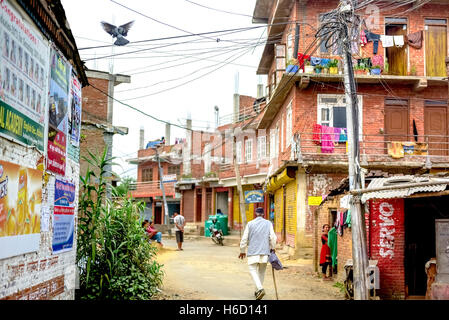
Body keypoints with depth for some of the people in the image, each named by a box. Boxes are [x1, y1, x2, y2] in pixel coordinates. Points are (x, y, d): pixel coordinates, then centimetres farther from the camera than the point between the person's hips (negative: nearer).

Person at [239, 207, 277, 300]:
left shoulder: (250, 224, 1)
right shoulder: (268, 223, 4)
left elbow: (244, 239, 2)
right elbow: (273, 237, -1)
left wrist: (242, 251, 12)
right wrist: (272, 248, 14)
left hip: (253, 251, -2)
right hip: (265, 251, 2)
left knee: (253, 270, -1)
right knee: (261, 271, 14)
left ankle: (260, 289, -20)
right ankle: (258, 290, 21)